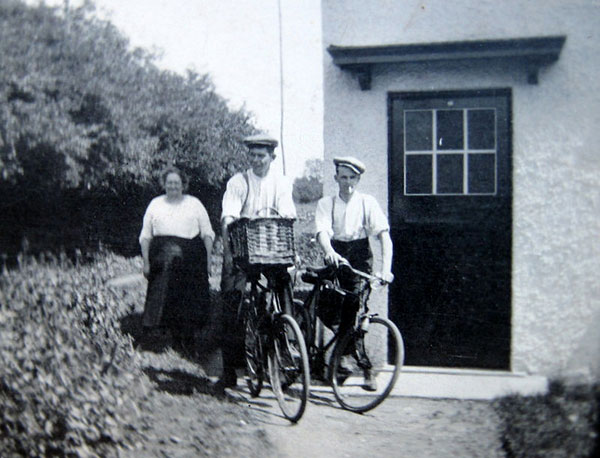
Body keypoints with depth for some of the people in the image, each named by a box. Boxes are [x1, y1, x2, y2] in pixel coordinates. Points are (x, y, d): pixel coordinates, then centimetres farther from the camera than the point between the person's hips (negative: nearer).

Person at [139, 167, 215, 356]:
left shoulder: (194, 204, 12)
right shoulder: (155, 204, 15)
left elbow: (207, 233, 8)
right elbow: (145, 236, 14)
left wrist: (208, 258, -2)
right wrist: (146, 261, 5)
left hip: (190, 259, -1)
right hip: (162, 261, 1)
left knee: (189, 302, -5)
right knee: (166, 300, -3)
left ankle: (188, 344, 6)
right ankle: (176, 342, 7)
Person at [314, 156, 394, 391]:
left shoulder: (367, 202, -2)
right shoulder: (326, 203, 1)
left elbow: (384, 235, -12)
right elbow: (322, 231, -16)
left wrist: (386, 268, -27)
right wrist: (329, 252, -38)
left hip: (360, 257, -2)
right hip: (335, 255, 2)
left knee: (354, 304, -18)